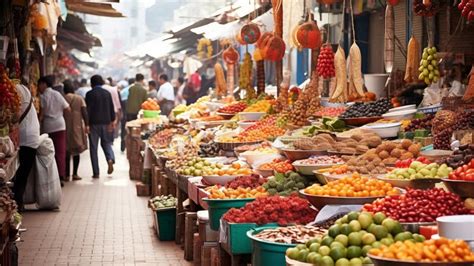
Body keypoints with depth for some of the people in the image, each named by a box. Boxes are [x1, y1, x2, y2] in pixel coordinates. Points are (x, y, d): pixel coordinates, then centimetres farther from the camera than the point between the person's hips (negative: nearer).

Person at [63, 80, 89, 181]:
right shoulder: (79, 98, 1)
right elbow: (84, 112, -6)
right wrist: (87, 125, -5)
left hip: (66, 127, -1)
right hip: (77, 127, 1)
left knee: (66, 151, 7)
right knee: (76, 151, 7)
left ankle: (67, 174, 6)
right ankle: (75, 174, 2)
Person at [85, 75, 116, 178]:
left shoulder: (90, 94, -8)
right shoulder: (107, 93, 5)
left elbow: (88, 110, -11)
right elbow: (112, 108, 8)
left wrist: (86, 124, -7)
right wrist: (112, 121, 16)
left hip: (94, 123, -3)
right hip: (106, 122, 4)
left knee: (93, 147, 3)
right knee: (106, 143, 19)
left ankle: (96, 173, 2)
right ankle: (110, 159, -11)